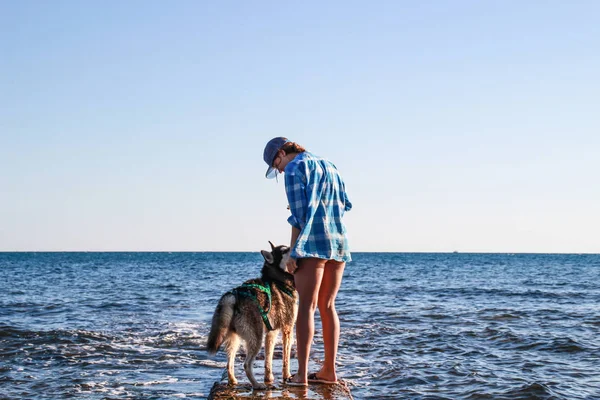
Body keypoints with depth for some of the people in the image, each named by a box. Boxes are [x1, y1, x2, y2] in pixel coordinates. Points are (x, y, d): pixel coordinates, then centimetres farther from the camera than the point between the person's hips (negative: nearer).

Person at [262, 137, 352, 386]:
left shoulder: (294, 169, -3)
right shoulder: (329, 166, 19)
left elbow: (298, 214, -11)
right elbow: (344, 204, 17)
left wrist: (292, 252, -10)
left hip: (312, 243, -7)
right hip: (339, 242, 7)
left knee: (306, 306, -8)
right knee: (327, 306, 11)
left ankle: (301, 374, -12)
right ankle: (329, 370, 11)